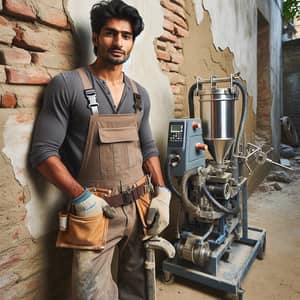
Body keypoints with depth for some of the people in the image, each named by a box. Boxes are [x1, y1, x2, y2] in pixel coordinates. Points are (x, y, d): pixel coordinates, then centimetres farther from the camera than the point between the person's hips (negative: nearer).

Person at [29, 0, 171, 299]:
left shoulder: (139, 94, 8)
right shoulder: (67, 85, -8)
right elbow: (44, 152, -10)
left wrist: (161, 193, 1)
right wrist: (81, 198, -17)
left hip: (141, 206, 5)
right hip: (95, 210, -4)